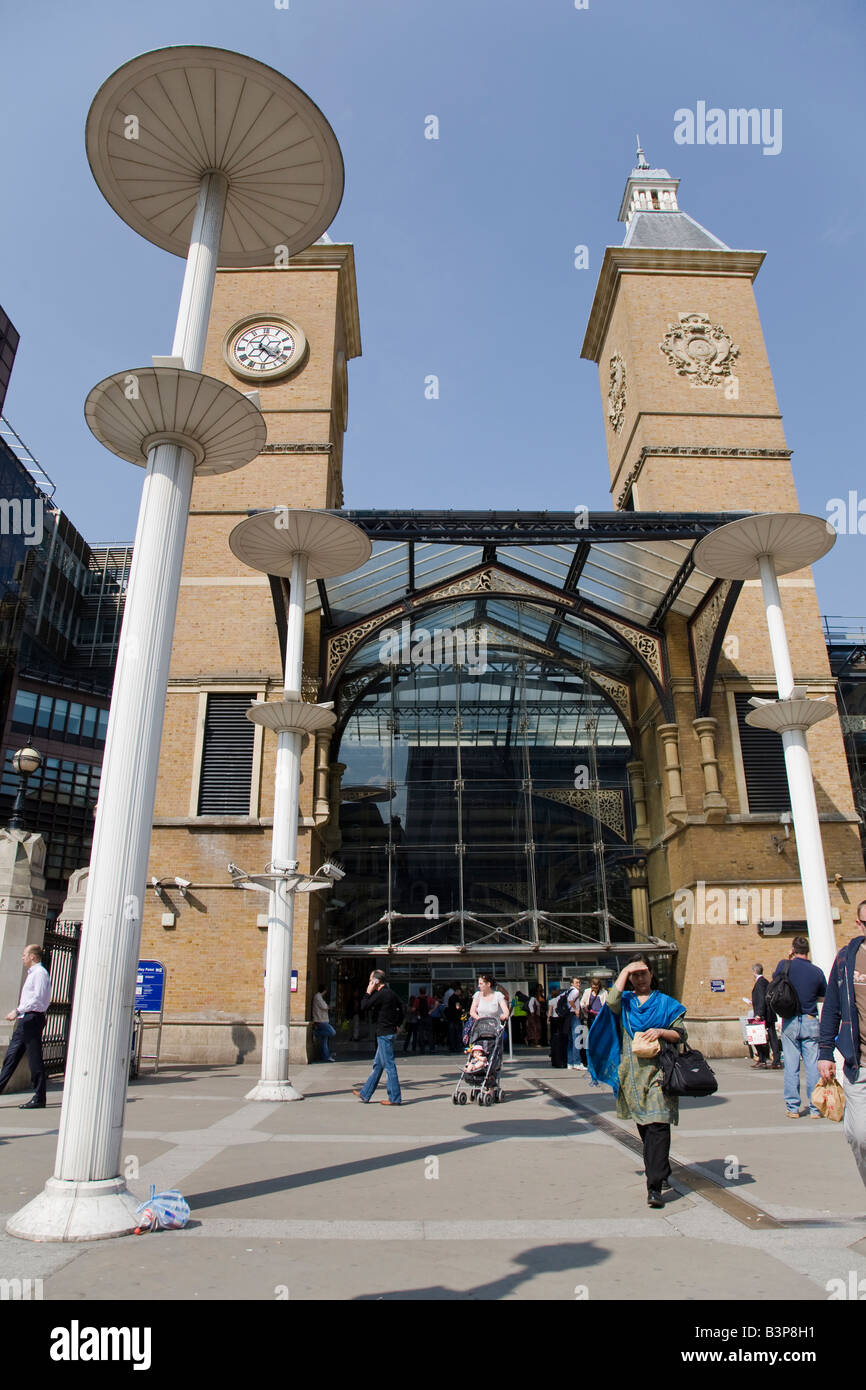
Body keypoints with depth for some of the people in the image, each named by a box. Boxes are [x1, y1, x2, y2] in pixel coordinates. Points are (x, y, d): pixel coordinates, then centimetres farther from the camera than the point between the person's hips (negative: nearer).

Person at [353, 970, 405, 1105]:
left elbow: (364, 1007, -15)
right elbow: (402, 1010, 18)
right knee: (377, 1065, 14)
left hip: (384, 1034, -9)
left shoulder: (380, 994, -16)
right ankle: (365, 1094, 23)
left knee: (389, 1065, -4)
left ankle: (395, 1098, 0)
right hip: (391, 1031, 9)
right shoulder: (392, 993, 12)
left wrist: (368, 993, -5)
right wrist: (397, 1025, 18)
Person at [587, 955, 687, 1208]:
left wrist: (661, 1032, -14)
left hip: (658, 1070, -3)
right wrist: (624, 972, -5)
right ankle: (661, 1172, 31)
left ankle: (655, 1186, -14)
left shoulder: (665, 1002, 7)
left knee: (658, 1125, -13)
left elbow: (681, 1034, 5)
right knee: (643, 1125, 12)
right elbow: (611, 1002, -13)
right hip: (632, 1071, 3)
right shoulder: (625, 1001, 10)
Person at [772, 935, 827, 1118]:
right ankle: (815, 1107, 10)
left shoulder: (785, 965, -7)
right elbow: (824, 995, 12)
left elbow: (775, 978, 14)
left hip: (790, 1022, -1)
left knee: (791, 1066, 4)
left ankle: (793, 1108, 8)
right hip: (811, 1021, 1)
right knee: (812, 1065, 6)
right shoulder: (817, 971, -3)